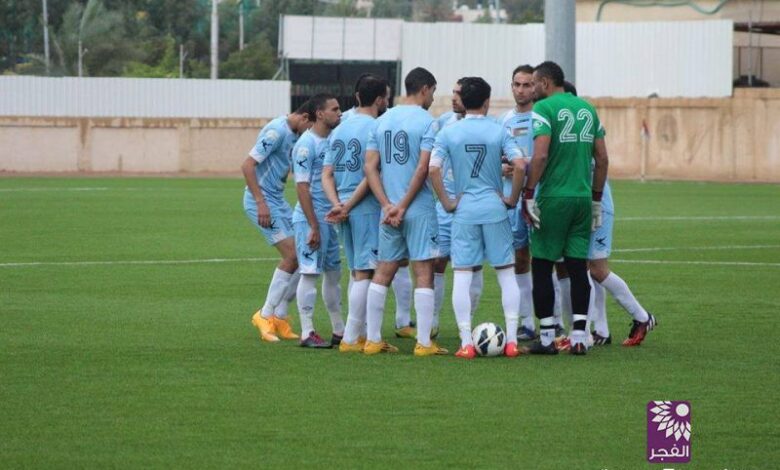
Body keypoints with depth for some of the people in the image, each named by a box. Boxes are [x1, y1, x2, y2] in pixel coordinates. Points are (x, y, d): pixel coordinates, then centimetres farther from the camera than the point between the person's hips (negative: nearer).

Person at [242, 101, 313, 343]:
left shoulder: (294, 134, 10)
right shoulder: (277, 131, -19)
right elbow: (247, 166, -22)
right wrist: (261, 203, -24)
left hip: (277, 201, 9)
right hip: (261, 200, -9)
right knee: (292, 254, -14)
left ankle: (279, 317, 11)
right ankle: (265, 315, -4)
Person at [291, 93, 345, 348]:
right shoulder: (306, 144, -13)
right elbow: (302, 187, -15)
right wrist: (314, 226, -17)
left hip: (332, 217, 8)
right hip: (312, 218, -8)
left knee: (333, 272, 12)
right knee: (310, 272, -5)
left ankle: (339, 330, 19)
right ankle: (307, 333, -1)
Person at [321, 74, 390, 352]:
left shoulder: (339, 130, 13)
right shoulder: (375, 129, -11)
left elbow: (327, 175, 8)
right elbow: (371, 175, -17)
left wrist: (337, 203, -4)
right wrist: (348, 207, -12)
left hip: (345, 210, 8)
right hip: (367, 209, -8)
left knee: (357, 274, 14)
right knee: (365, 273, -5)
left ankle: (360, 335, 17)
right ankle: (351, 339, -7)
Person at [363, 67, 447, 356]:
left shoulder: (382, 121, 11)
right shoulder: (427, 122, -8)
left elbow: (370, 167, 5)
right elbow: (423, 168, -15)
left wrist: (387, 205, 0)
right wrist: (403, 206, -11)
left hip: (390, 210, 6)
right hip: (420, 209, -6)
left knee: (383, 272, 11)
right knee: (424, 272, -2)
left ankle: (372, 339, 12)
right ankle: (424, 343, -3)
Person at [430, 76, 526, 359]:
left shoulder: (448, 133, -1)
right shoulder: (498, 132, -2)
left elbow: (433, 169, -10)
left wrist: (446, 202, 0)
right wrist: (513, 199, 1)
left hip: (464, 211, 0)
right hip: (495, 208, 0)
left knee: (462, 275, 2)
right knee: (506, 273, 8)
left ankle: (466, 343, -2)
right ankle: (511, 340, 5)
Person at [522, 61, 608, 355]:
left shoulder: (544, 108, -7)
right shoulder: (587, 109, 13)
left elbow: (540, 156, -18)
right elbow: (602, 159, 13)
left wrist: (528, 194, -12)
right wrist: (596, 198, 19)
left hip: (553, 198, -6)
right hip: (582, 197, 6)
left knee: (542, 266, 3)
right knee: (578, 267, 8)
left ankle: (547, 337, 2)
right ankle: (579, 337, 5)